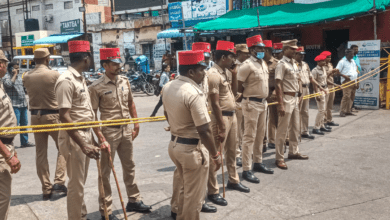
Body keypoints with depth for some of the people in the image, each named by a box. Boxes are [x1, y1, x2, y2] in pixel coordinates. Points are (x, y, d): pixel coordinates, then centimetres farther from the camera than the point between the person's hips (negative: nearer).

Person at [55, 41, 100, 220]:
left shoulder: (80, 78, 11)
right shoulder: (66, 80, -18)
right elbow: (64, 117, -23)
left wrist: (90, 139, 20)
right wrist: (83, 145, -26)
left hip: (84, 135, 9)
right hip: (73, 138, -9)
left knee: (81, 182, 20)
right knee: (76, 184, 2)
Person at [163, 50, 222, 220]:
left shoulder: (167, 87, 1)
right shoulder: (195, 93, -26)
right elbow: (204, 130, -26)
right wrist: (215, 155, -15)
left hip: (174, 143, 9)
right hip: (193, 148, -9)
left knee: (180, 180, 32)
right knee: (193, 193, 10)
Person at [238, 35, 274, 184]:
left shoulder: (264, 64, 11)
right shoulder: (247, 65, -15)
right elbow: (238, 87, -14)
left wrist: (265, 93, 8)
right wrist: (249, 94, -3)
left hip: (263, 103, 9)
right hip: (251, 104, -9)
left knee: (260, 135, 17)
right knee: (249, 137, -5)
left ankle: (258, 163, 30)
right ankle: (246, 170, 1)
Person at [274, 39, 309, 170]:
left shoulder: (294, 64, 13)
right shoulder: (282, 64, -13)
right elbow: (278, 85, -19)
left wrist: (298, 97, 15)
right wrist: (280, 104, -24)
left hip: (295, 98, 9)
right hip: (287, 99, -9)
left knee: (295, 128, 18)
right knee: (282, 130, -4)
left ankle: (294, 152, 32)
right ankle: (279, 158, 4)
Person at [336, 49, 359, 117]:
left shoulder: (353, 61, 21)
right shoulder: (342, 61, -2)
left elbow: (356, 72, 24)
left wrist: (357, 83, 18)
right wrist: (344, 76, -20)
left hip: (354, 82, 7)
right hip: (347, 81, -7)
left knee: (352, 97, 6)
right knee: (346, 96, -15)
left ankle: (348, 111, 13)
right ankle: (342, 111, -10)